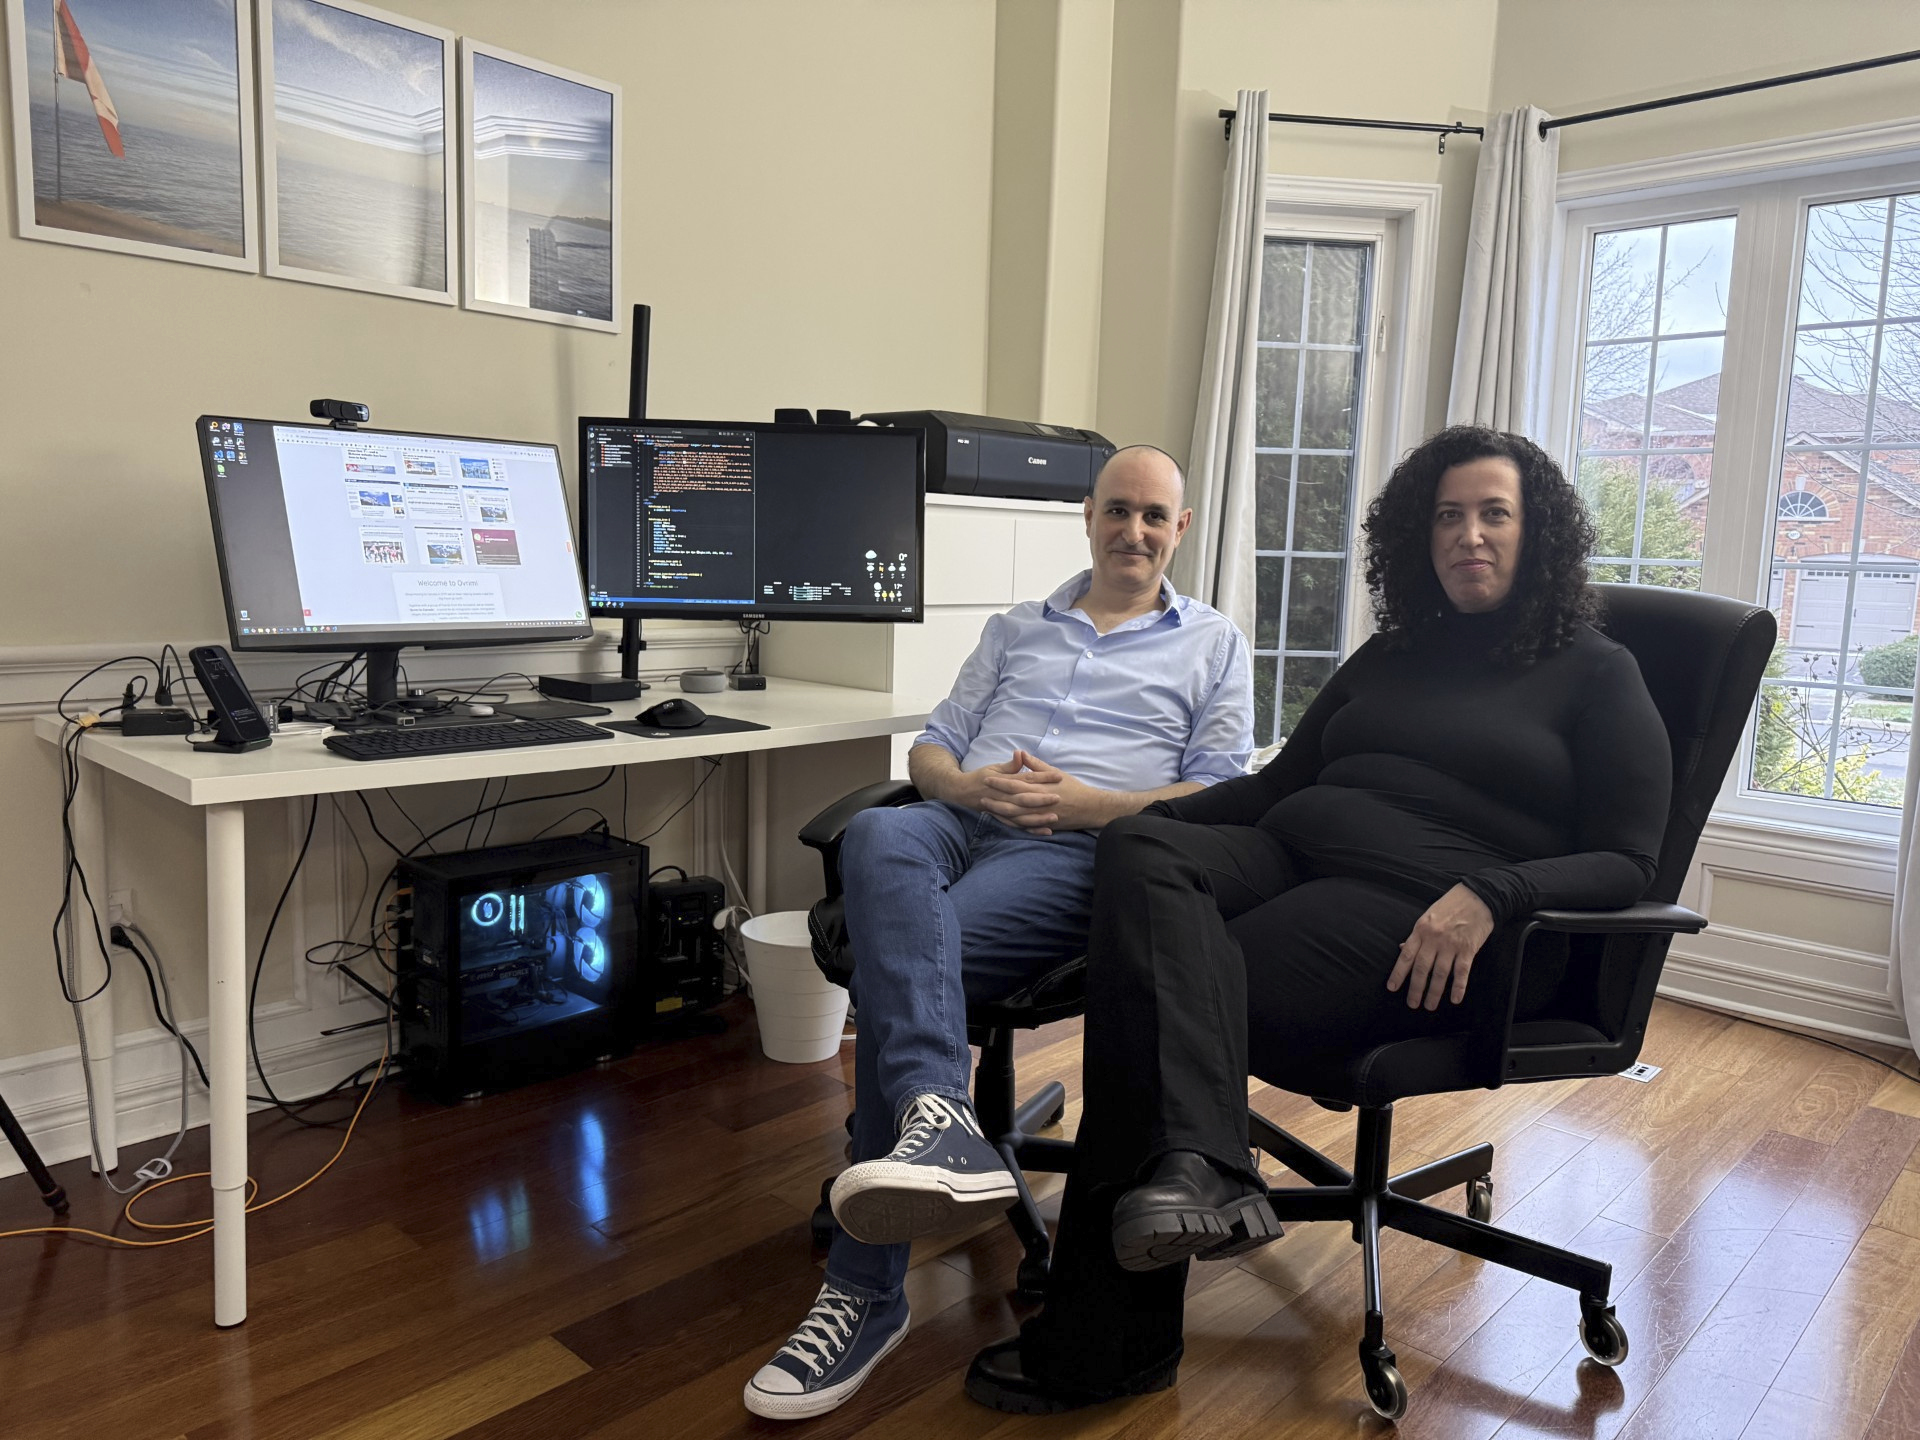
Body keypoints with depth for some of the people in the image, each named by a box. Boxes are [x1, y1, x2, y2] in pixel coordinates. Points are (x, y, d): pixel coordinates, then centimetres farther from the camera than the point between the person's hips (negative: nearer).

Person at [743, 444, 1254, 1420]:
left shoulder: (1213, 646, 19)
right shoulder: (1016, 629, 29)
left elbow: (1219, 794, 7)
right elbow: (931, 746, 22)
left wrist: (1086, 802, -9)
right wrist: (968, 783, -4)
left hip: (1074, 851, -3)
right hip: (960, 821, 4)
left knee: (892, 964, -30)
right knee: (877, 839, -36)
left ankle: (865, 1292, -25)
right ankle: (937, 1121, -54)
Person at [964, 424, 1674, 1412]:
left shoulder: (1598, 674, 11)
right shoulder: (1391, 655, 27)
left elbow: (1625, 862, 2)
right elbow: (1277, 782, 25)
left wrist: (1486, 895, -19)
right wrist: (1141, 811, 8)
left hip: (1413, 912, -6)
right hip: (1286, 854, 6)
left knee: (1155, 980, -29)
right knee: (1140, 852, -29)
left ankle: (1097, 1347, -23)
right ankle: (1201, 1173, -48)